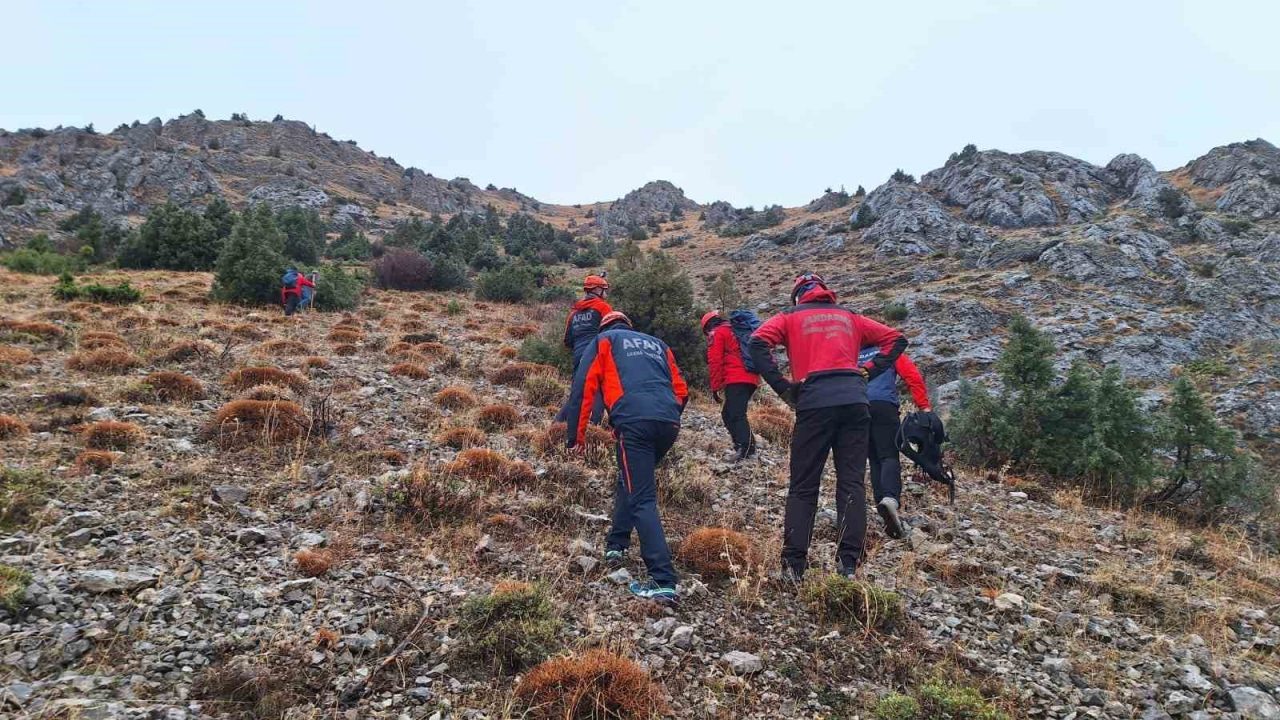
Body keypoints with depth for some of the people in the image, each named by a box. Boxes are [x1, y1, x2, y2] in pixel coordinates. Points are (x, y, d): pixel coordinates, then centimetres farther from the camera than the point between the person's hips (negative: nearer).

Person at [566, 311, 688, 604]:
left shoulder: (604, 340, 22)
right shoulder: (657, 344, 33)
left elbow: (584, 385, 12)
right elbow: (681, 391, 27)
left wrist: (576, 434, 15)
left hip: (634, 422, -5)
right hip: (669, 423, 5)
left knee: (642, 499, -6)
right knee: (631, 482, 27)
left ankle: (663, 582, -14)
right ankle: (617, 544, 30)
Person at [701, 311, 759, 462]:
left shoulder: (716, 334, 5)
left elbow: (715, 363, -5)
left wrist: (715, 388, -3)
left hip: (736, 380, -8)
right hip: (751, 379, 8)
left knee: (735, 416, -16)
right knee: (728, 414, 14)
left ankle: (745, 448, -30)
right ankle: (747, 446, 7)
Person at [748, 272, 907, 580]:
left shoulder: (790, 316, 15)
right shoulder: (850, 317, 25)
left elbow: (758, 342, -4)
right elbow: (896, 339, 24)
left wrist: (782, 387, -1)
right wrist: (867, 372, 16)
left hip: (814, 402, -2)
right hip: (855, 401, 2)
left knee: (803, 486, 3)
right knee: (852, 483, 5)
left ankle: (793, 566, 0)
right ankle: (849, 564, 0)